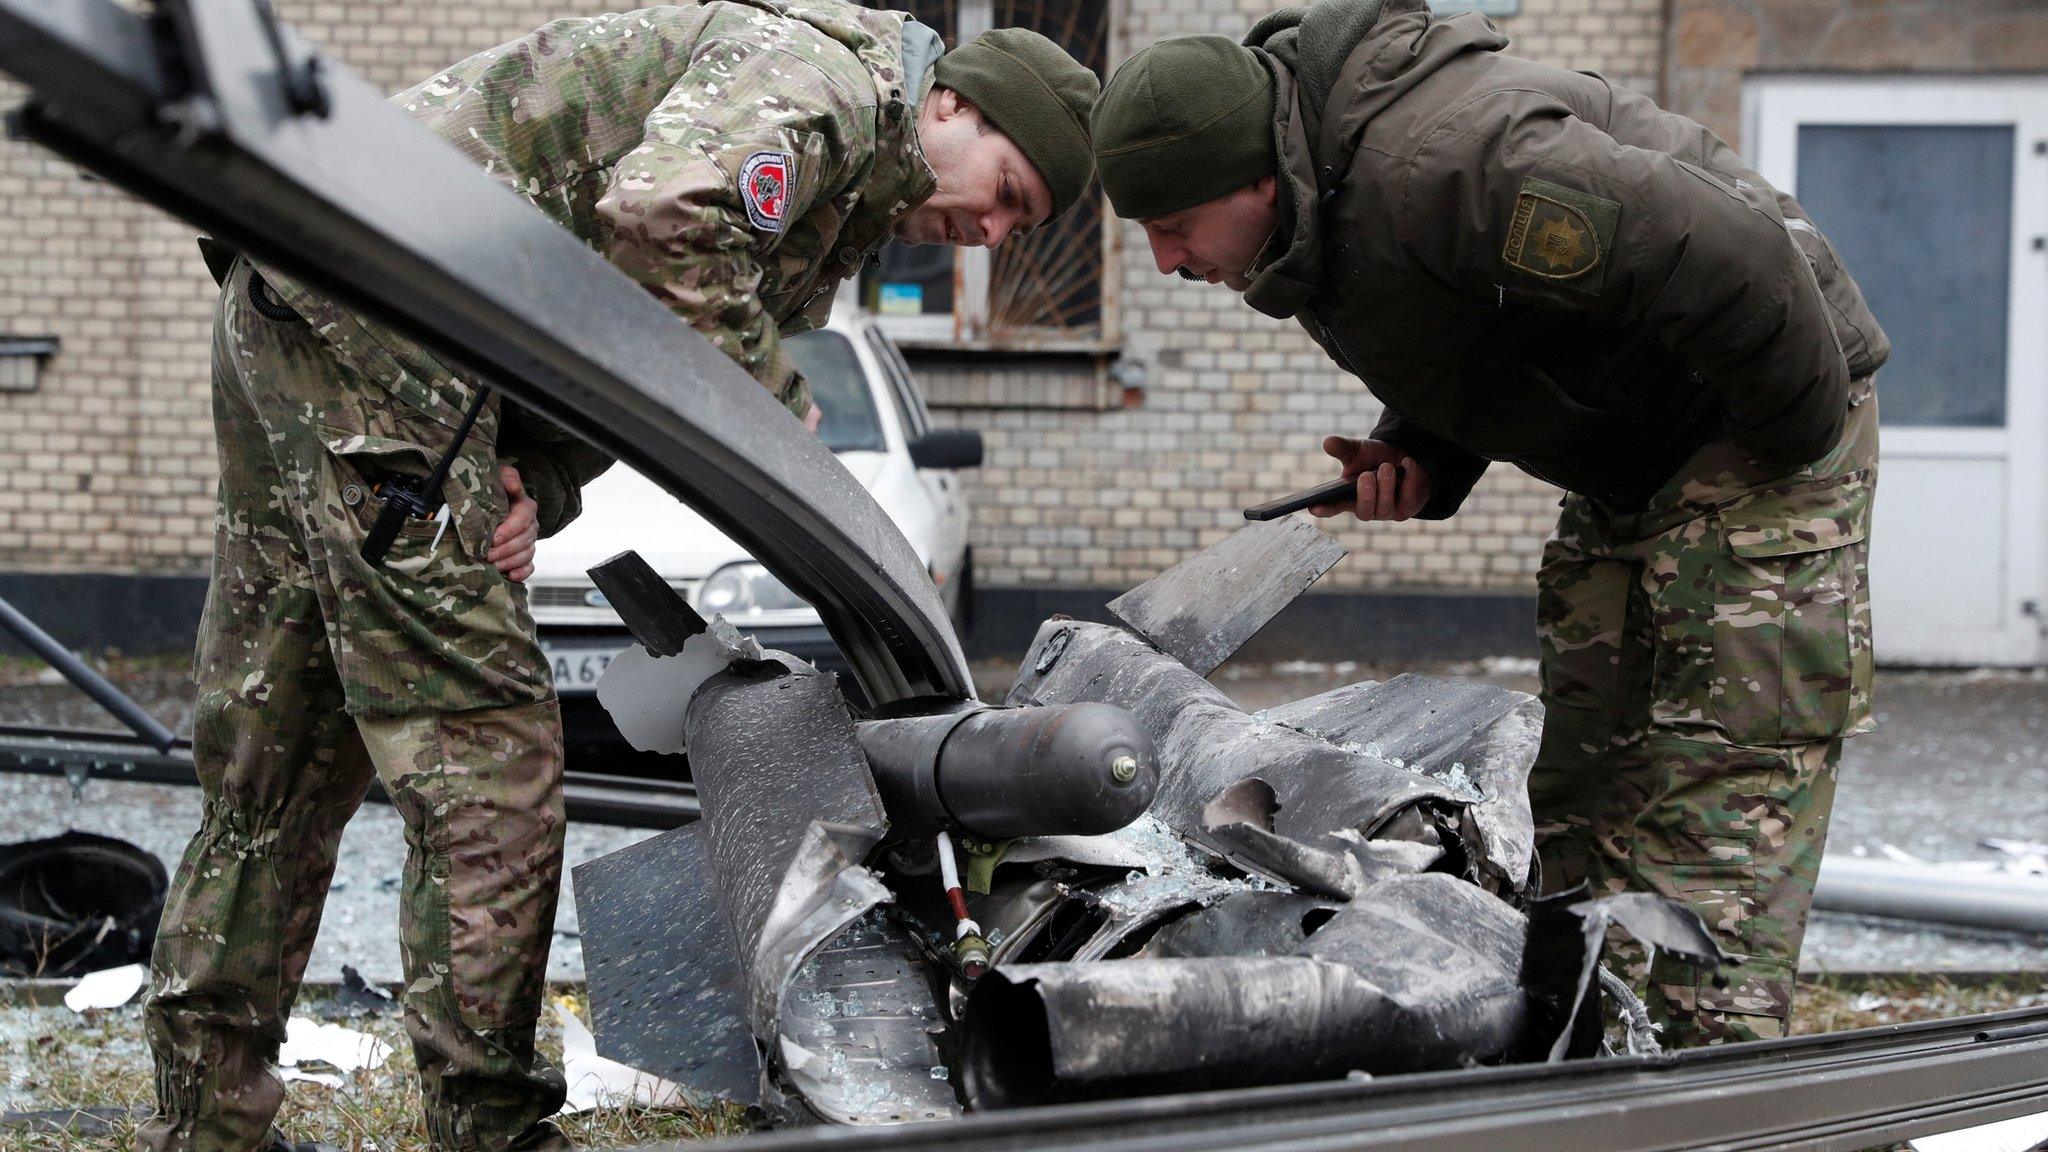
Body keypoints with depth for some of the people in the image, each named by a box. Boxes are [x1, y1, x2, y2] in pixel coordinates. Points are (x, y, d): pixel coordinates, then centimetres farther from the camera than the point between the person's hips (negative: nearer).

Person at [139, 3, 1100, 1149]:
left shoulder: (845, 211, 22)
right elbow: (658, 211, -27)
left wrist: (536, 482, -4)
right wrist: (777, 405, -15)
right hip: (375, 307, -11)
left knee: (282, 753, 14)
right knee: (481, 744, -9)